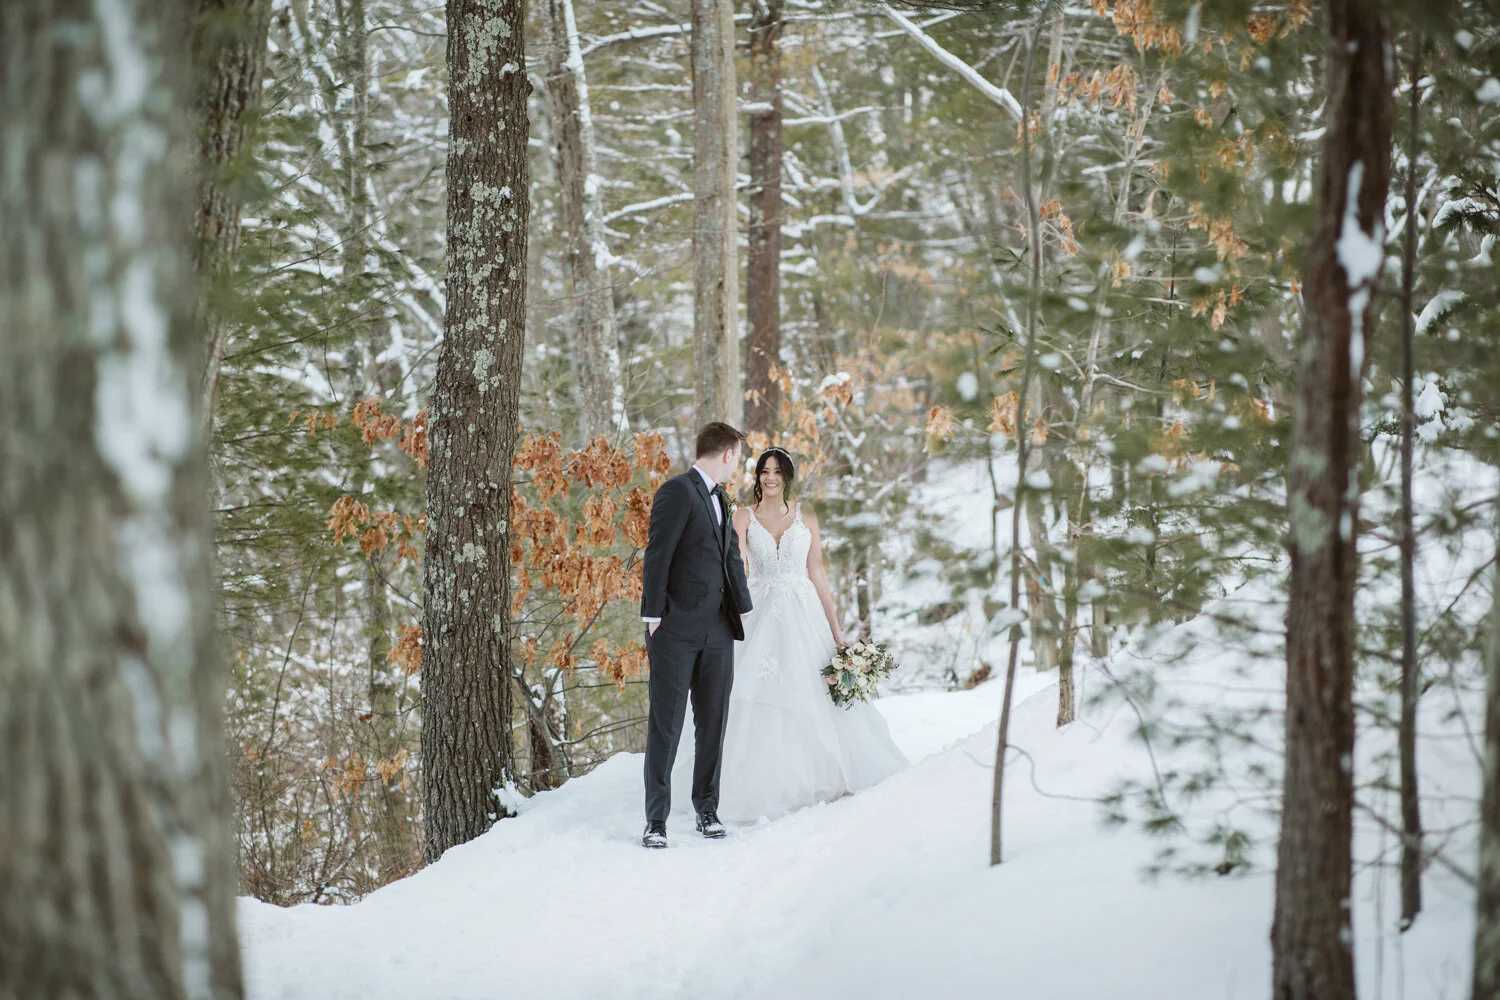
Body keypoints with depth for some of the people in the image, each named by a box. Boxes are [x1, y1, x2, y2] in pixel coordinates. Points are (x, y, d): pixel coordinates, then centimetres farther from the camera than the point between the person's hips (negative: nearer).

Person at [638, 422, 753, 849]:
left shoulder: (720, 498, 18)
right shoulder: (677, 492, -9)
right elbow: (657, 556, -12)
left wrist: (744, 610, 15)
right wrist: (653, 618, -14)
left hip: (717, 629, 8)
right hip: (677, 629, -8)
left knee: (713, 722, 10)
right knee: (665, 725, -2)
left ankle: (707, 808, 21)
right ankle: (656, 819, 2)